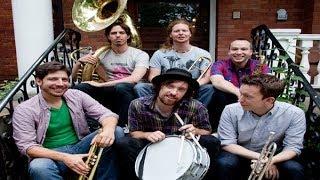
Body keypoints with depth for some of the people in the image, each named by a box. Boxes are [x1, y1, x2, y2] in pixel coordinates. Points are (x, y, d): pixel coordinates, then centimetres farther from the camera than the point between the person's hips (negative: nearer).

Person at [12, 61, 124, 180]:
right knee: (37, 168, -38)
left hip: (81, 147, 3)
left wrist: (108, 130, -31)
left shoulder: (76, 96, 2)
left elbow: (106, 114, -4)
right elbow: (27, 146, -15)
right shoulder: (24, 110, -7)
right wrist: (65, 157, -29)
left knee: (117, 132, -17)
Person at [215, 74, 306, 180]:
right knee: (225, 163, -31)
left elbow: (292, 146, -15)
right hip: (241, 155, 0)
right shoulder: (231, 111, -18)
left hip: (274, 156, 1)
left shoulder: (294, 114, -18)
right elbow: (227, 143, -17)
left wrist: (270, 161, -37)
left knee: (294, 169, -28)